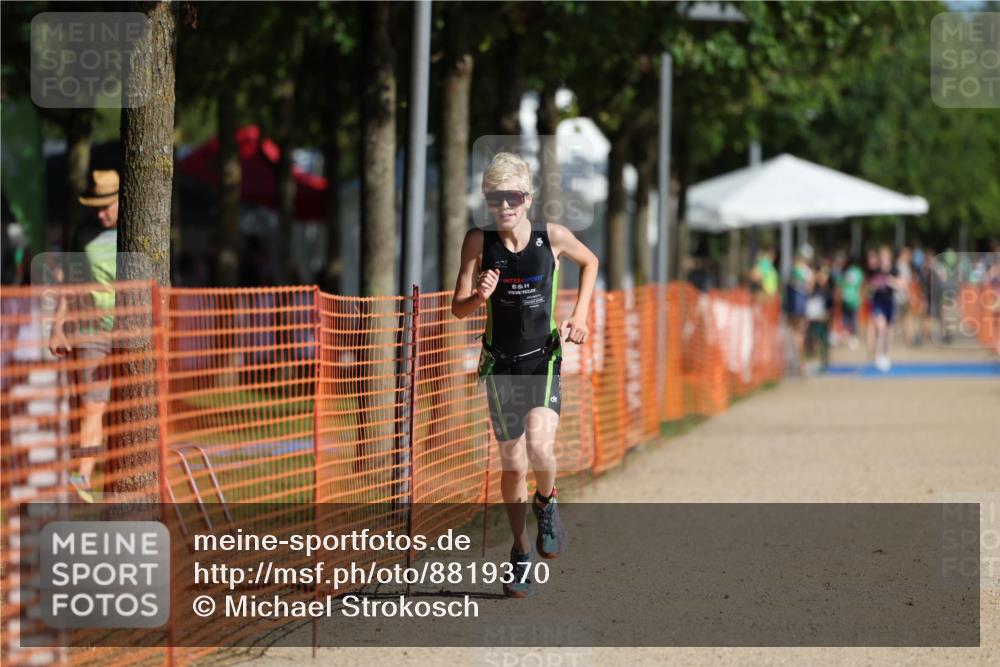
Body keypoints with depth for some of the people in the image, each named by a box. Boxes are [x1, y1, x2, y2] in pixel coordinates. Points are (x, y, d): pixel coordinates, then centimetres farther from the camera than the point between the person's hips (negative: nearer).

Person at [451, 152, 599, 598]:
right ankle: (521, 553, 27)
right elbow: (458, 309, -5)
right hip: (501, 366, 1)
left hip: (544, 361, -1)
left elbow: (590, 262, 14)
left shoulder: (553, 238, -8)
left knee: (539, 448, -25)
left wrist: (580, 317, 3)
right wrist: (480, 296, -27)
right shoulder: (478, 242, -8)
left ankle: (546, 503, 9)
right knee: (513, 467, 7)